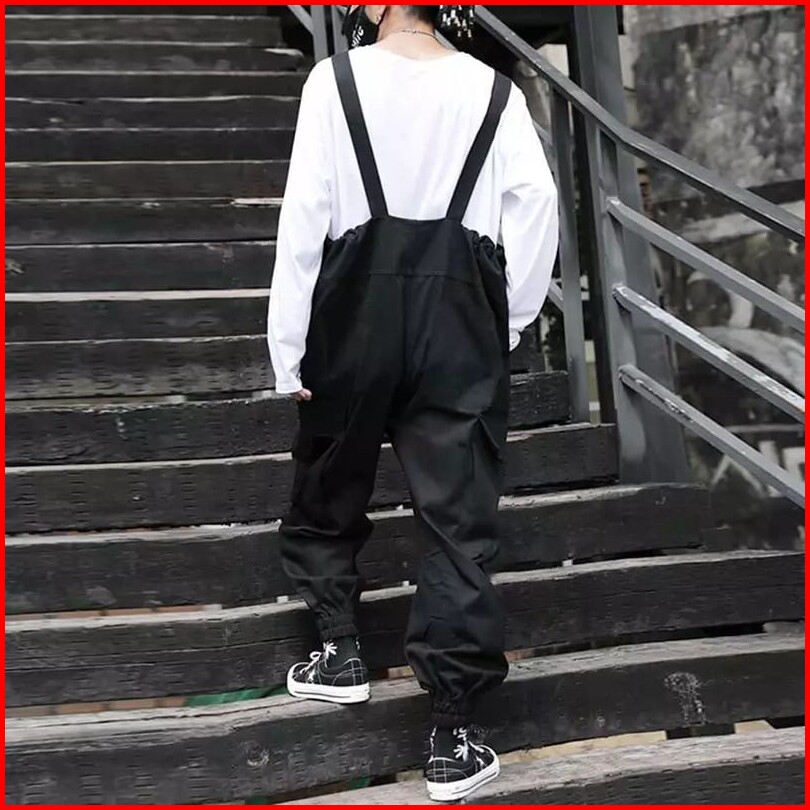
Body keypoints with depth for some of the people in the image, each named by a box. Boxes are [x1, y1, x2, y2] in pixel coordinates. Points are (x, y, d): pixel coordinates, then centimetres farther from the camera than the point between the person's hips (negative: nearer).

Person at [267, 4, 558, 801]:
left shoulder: (336, 81, -1)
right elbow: (537, 205, -4)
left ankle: (340, 653, 32)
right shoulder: (494, 90, 3)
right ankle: (451, 739, 6)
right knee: (459, 517, 3)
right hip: (461, 319, 1)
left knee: (328, 490, 22)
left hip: (358, 309, -1)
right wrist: (508, 318, 7)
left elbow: (305, 214, -6)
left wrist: (288, 344, -1)